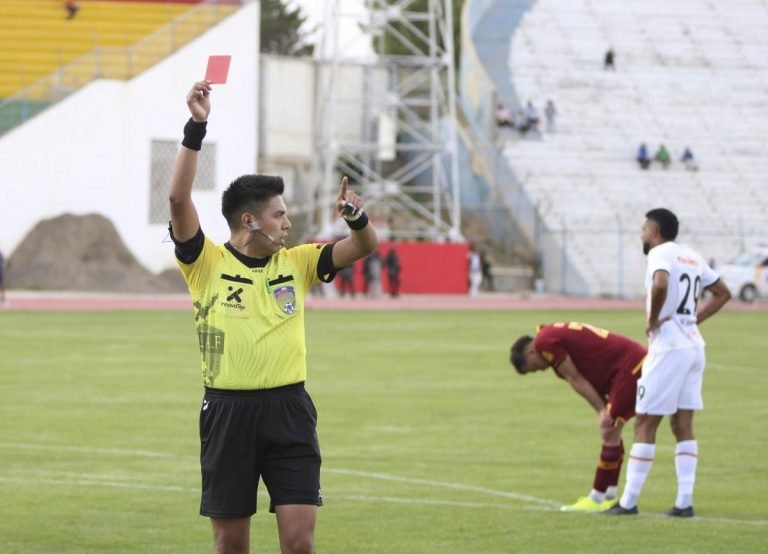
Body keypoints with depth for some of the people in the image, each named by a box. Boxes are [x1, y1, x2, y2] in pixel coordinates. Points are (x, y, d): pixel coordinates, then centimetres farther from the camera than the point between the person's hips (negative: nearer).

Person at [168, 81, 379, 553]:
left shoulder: (296, 263, 9)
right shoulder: (207, 263, -2)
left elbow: (366, 247, 8)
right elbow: (179, 198, -13)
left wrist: (356, 215, -14)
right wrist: (196, 128, -20)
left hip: (289, 410, 2)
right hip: (227, 411, -2)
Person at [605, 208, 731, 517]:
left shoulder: (660, 254, -9)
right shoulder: (691, 257, 16)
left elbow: (660, 285, -31)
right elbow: (722, 293, 24)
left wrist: (653, 320, -16)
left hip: (669, 346, -8)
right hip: (694, 344, 8)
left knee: (645, 424, -3)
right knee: (683, 426, 9)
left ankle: (629, 501, -1)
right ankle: (684, 501, 5)